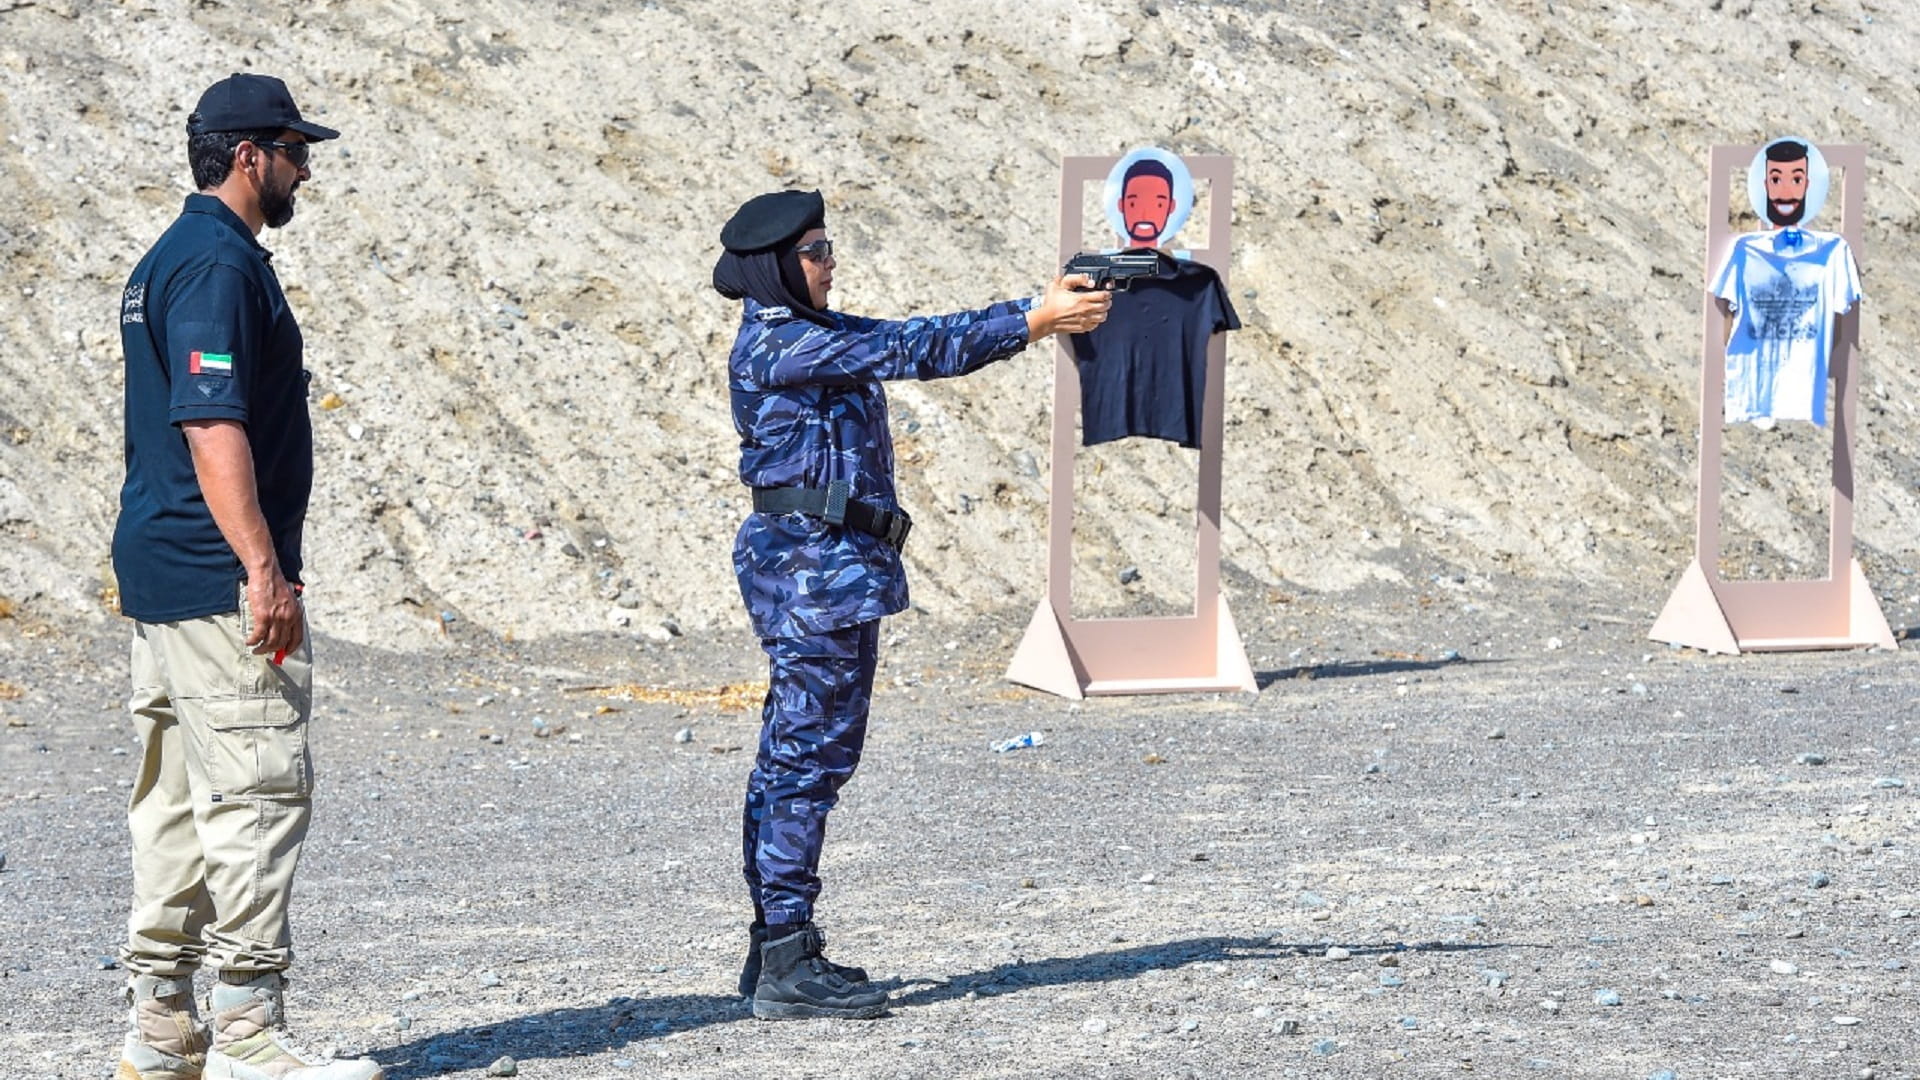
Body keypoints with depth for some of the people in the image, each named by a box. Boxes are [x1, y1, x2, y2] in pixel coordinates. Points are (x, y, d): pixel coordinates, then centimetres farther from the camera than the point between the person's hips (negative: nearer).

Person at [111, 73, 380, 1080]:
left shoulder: (166, 260, 19)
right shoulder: (220, 263, -14)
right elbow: (213, 428, -23)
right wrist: (264, 570, -26)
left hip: (158, 576, 11)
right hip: (219, 582, -11)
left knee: (177, 799, 11)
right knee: (258, 792, -9)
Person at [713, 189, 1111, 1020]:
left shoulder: (818, 334, 16)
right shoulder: (773, 345, -15)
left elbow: (907, 342, 13)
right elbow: (908, 351, -20)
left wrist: (1042, 309, 3)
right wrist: (1033, 323, -20)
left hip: (839, 566, 10)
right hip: (807, 559, -10)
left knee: (794, 756, 12)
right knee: (808, 753, -9)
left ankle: (778, 947, 17)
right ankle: (786, 965, -8)